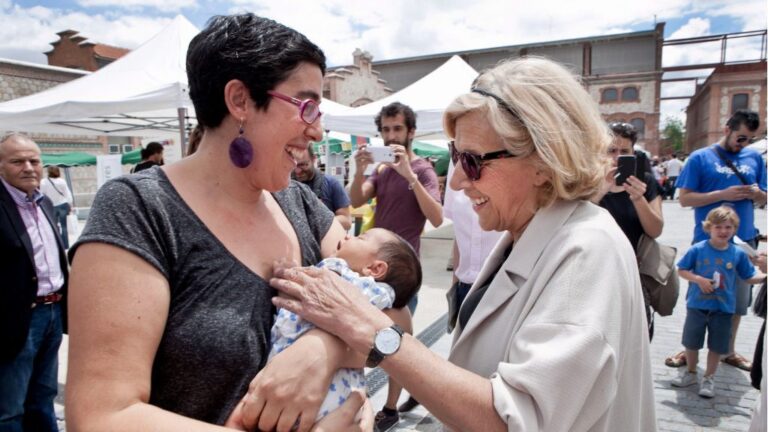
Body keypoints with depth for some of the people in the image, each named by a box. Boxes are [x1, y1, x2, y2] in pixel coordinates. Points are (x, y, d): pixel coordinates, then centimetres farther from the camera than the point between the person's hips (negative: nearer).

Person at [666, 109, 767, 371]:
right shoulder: (700, 158, -4)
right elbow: (685, 198, -9)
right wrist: (724, 194, -18)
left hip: (744, 240, 4)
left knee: (738, 300, 13)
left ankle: (729, 351, 30)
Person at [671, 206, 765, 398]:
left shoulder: (738, 253, -4)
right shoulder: (698, 249, -10)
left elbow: (750, 277, 3)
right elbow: (682, 270, -4)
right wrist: (699, 279, -18)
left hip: (723, 308, 1)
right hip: (697, 305, -1)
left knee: (717, 346, 11)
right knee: (691, 342, 13)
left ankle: (708, 378, 30)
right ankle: (691, 372, 35)